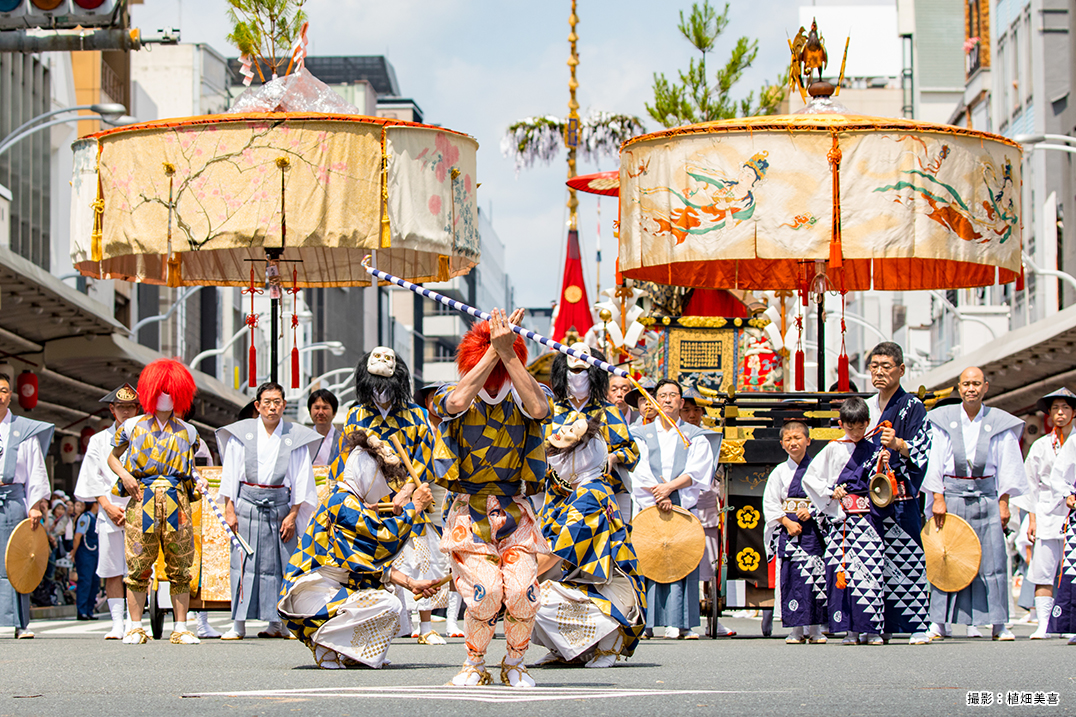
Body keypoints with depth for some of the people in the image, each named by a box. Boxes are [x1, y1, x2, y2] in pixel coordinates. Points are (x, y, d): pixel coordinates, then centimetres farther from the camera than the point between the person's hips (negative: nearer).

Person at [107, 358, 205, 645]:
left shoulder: (187, 432, 15)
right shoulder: (133, 426, 10)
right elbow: (113, 457, 19)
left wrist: (197, 487, 1)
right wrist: (124, 474, 0)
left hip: (177, 500, 1)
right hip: (141, 500, -1)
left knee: (180, 568, 0)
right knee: (138, 566, -3)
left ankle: (180, 629, 5)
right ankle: (135, 627, 4)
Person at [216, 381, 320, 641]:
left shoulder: (295, 437, 5)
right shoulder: (242, 433, 5)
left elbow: (300, 479, 5)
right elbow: (230, 472, 6)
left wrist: (293, 514, -1)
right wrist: (229, 509, -1)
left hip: (280, 505, 0)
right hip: (247, 503, 0)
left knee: (279, 562, -1)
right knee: (244, 563, -3)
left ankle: (277, 623, 6)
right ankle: (238, 624, -1)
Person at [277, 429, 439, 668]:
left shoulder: (354, 504, 19)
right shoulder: (343, 503, -13)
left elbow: (375, 562, 18)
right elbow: (385, 536, -19)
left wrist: (412, 584, 11)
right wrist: (414, 506, -9)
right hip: (313, 593, -11)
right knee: (390, 606, -23)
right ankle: (328, 650, -15)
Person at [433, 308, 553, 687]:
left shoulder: (524, 397, 3)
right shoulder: (451, 397, 1)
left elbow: (539, 409, -23)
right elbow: (456, 402, -25)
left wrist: (508, 352, -25)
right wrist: (493, 351, -25)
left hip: (515, 514, 1)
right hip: (469, 514, -1)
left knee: (522, 592, -18)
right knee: (485, 592, -22)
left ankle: (514, 663, 10)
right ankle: (474, 665, 5)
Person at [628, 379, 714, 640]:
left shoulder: (695, 436, 13)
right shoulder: (643, 435, 14)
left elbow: (696, 472, 0)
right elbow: (640, 472, 1)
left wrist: (669, 486, -14)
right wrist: (659, 497, -12)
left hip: (684, 508, 0)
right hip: (649, 508, 0)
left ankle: (678, 623, -11)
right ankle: (645, 623, -8)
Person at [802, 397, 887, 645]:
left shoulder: (873, 450, 11)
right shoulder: (833, 449, 9)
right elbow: (810, 478, 11)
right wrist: (830, 492, -1)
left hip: (867, 518, 0)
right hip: (840, 518, 0)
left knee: (871, 569, -9)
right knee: (842, 570, -4)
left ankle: (871, 629, -7)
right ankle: (850, 629, 0)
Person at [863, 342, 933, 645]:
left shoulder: (912, 406, 1)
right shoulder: (867, 407, 18)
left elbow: (921, 448, -10)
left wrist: (897, 444, -27)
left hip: (901, 496, -5)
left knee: (906, 558, -9)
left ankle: (918, 625, -8)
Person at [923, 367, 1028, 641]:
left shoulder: (999, 423, 4)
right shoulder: (943, 420, 2)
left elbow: (1007, 468, 6)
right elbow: (934, 462, 1)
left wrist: (1003, 503, 0)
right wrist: (938, 499, -6)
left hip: (986, 496, 0)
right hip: (950, 494, 0)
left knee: (992, 560, -3)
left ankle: (998, 623, 1)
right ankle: (938, 621, 1)